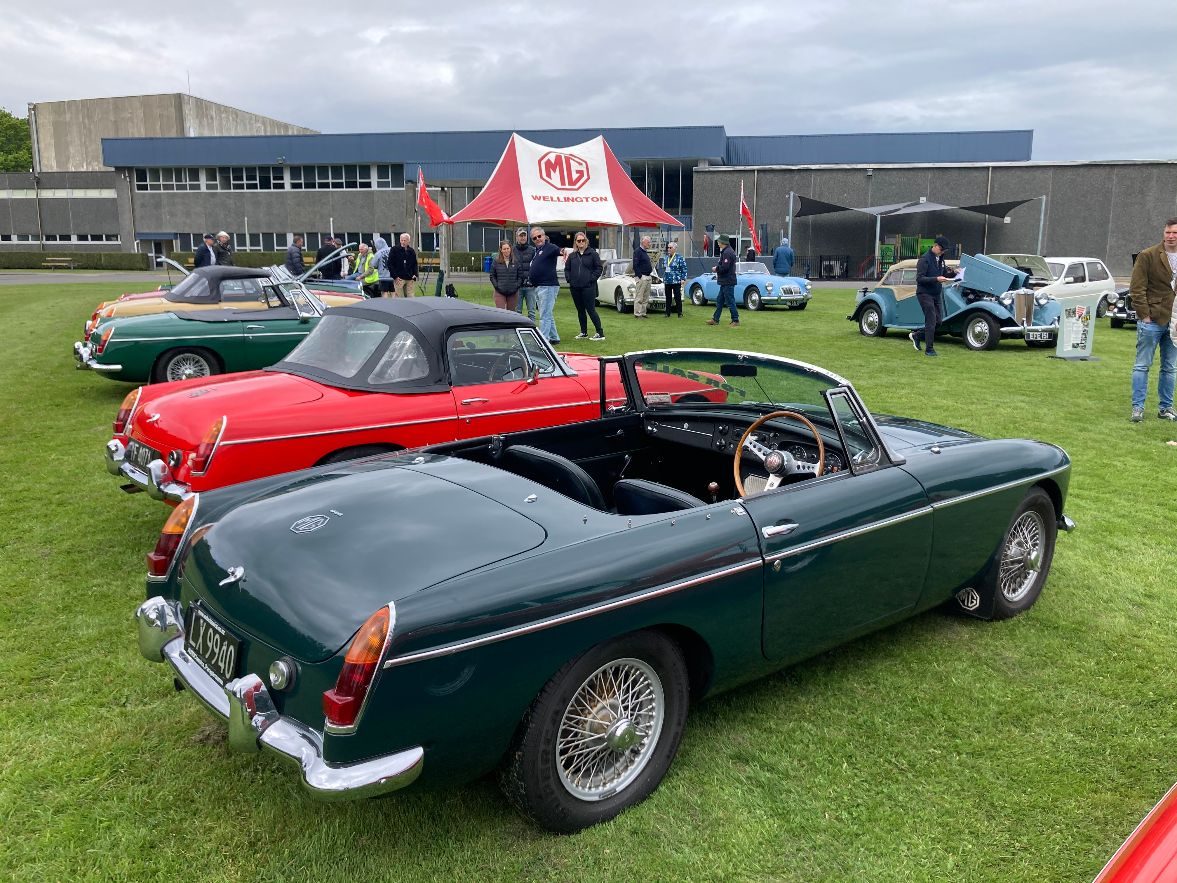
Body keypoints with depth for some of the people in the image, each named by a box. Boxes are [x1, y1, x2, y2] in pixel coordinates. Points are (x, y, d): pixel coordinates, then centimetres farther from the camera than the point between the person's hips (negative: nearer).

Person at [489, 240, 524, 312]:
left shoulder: (516, 261, 2)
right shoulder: (496, 262, 0)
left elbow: (520, 276, 5)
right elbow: (492, 276, 4)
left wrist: (517, 286, -6)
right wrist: (497, 286, -6)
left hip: (513, 293, 2)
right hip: (500, 293, -2)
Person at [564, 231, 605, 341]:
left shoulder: (592, 253, -1)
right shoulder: (572, 255, 10)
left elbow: (599, 268, -1)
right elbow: (567, 269, 18)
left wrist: (592, 278, -9)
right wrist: (569, 279, 3)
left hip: (588, 287, -5)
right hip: (575, 287, 5)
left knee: (591, 310, -7)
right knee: (580, 311, 11)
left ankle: (600, 333, -3)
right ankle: (583, 332, 20)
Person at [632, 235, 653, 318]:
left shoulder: (645, 252, 18)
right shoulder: (637, 251, -10)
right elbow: (635, 265, -17)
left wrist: (651, 267, 10)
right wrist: (640, 276, -20)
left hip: (647, 277, 9)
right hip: (641, 277, -9)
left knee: (646, 298, 11)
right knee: (639, 297, -6)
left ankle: (643, 313, 16)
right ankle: (637, 314, -4)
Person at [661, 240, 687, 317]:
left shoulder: (680, 258, -6)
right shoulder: (666, 257, 13)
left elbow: (684, 269, -7)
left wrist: (683, 279, -13)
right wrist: (663, 277, 18)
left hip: (676, 282, -6)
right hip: (667, 281, 6)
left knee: (677, 298, -2)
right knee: (668, 298, 9)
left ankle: (680, 314, 5)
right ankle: (668, 313, 15)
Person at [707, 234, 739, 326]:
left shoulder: (727, 253, -19)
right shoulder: (725, 251, 14)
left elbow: (724, 268, -25)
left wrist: (716, 269, -9)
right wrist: (718, 270, 10)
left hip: (728, 281, -11)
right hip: (725, 281, 11)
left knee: (730, 301, -4)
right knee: (719, 301, 15)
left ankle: (735, 320, 2)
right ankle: (715, 319, 22)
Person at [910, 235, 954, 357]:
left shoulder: (940, 258, 11)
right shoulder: (925, 259, -13)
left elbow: (944, 273, 21)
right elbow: (919, 278, -18)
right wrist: (936, 279, -27)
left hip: (936, 294, 8)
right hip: (925, 293, -8)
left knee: (937, 321, 8)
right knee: (931, 321, -9)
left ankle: (916, 335, 27)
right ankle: (929, 349, -3)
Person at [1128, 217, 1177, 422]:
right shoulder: (1148, 256, -6)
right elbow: (1136, 288, -7)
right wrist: (1144, 314, -12)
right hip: (1152, 321, -5)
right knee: (1142, 366, 1)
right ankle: (1137, 407, 6)